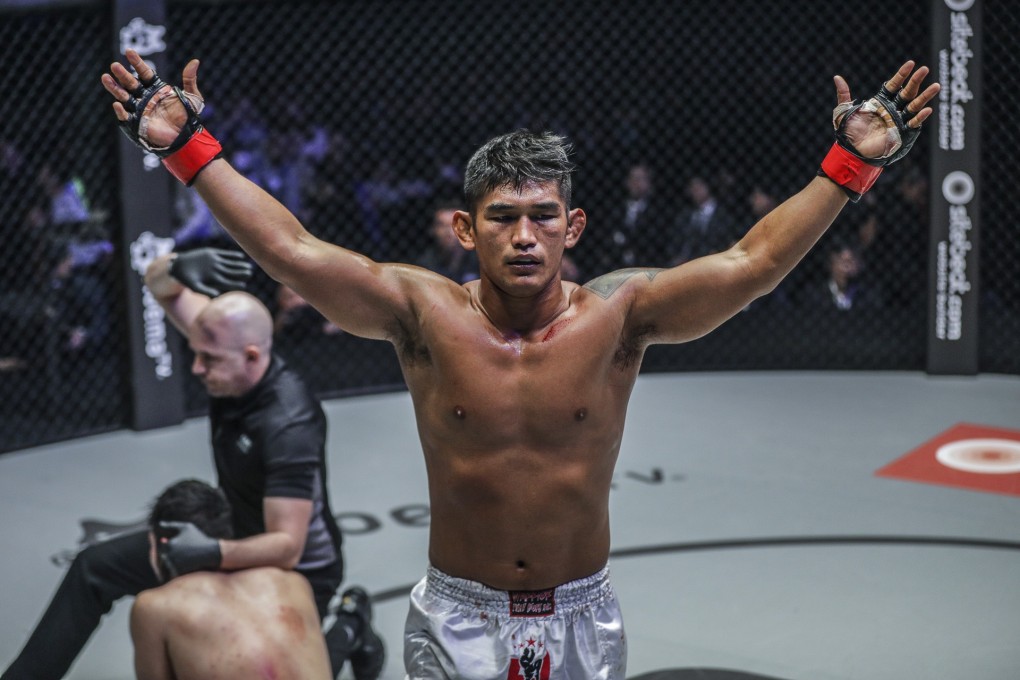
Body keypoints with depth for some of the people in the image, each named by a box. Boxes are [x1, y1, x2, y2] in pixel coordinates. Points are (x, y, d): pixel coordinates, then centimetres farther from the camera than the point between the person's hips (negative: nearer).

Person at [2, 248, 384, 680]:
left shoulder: (290, 426, -37)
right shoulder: (226, 341, -16)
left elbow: (287, 547, -36)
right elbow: (158, 281, -6)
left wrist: (212, 555, -52)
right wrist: (178, 268, -31)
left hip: (293, 570, -8)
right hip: (232, 535, 8)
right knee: (96, 567, 6)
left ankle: (346, 633, 22)